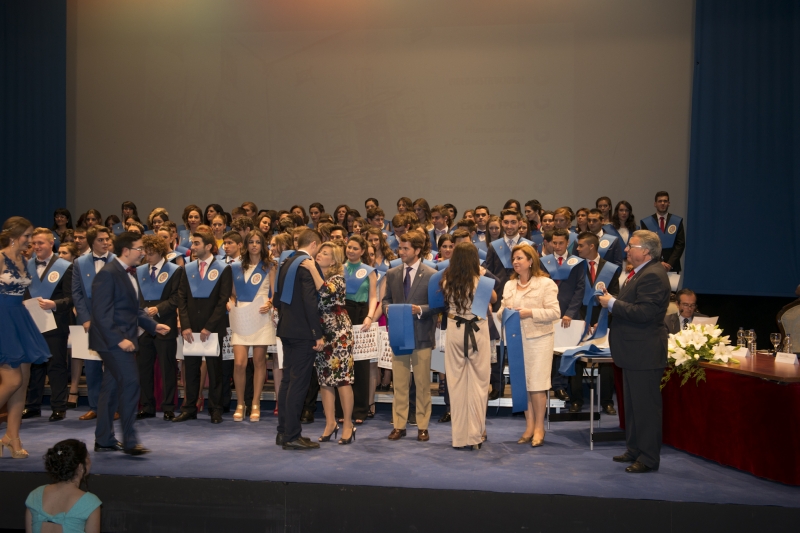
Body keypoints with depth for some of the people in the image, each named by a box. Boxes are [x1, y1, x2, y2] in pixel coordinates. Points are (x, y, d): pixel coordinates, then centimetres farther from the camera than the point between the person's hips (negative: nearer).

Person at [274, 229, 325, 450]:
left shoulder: (286, 264, 13)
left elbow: (277, 299, 16)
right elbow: (310, 301, -21)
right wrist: (318, 334, -19)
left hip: (287, 330, 9)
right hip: (303, 332, -9)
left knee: (287, 380, 14)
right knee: (298, 383, -5)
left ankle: (283, 431, 20)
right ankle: (292, 436, -1)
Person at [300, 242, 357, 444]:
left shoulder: (338, 278, -7)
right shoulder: (314, 276, 11)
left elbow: (325, 292, -28)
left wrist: (312, 269, -23)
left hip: (338, 332, -6)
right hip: (320, 333, 6)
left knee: (342, 378, -5)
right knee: (324, 379, 7)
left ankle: (348, 425, 3)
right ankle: (330, 423, 17)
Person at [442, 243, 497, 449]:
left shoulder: (447, 282, -4)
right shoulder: (480, 281, -12)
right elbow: (494, 298, 7)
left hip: (455, 332, 3)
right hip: (477, 332, -3)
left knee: (456, 384, 9)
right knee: (478, 384, 6)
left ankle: (459, 435, 15)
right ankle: (475, 435, 10)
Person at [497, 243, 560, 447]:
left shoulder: (546, 283, -3)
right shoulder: (509, 285, 14)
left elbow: (554, 312, -9)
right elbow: (501, 311, 16)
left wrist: (530, 313, -18)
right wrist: (504, 311, -7)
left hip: (538, 338, -5)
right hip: (516, 339, 5)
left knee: (537, 383, -3)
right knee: (522, 383, 7)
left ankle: (539, 427, 8)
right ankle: (529, 426, 16)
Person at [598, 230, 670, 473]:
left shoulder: (653, 275, -20)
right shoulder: (640, 273, 15)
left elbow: (644, 312, -28)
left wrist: (612, 303, -21)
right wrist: (611, 301, 5)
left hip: (644, 352, -11)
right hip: (635, 351, 11)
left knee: (646, 405, -2)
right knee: (633, 404, 19)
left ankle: (648, 458, 7)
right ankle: (635, 449, 31)